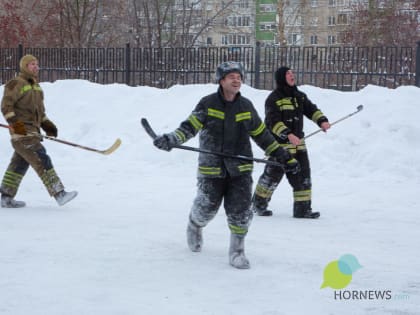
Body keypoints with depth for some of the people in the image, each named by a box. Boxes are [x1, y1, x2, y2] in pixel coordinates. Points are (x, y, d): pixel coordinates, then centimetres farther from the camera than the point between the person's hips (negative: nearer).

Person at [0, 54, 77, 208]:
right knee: (42, 161, -14)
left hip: (32, 131, 9)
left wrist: (47, 124, 14)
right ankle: (59, 194, -17)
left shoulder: (35, 85, 19)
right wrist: (15, 123, -22)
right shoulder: (16, 84, -8)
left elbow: (40, 109, 26)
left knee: (19, 165, 12)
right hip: (22, 132, -9)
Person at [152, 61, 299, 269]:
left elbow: (262, 135, 12)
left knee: (240, 212, -7)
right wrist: (170, 140, -28)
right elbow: (190, 126, -9)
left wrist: (284, 157, 12)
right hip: (211, 168, -2)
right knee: (206, 208, 9)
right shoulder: (207, 104, -5)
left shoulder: (246, 106, 4)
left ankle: (237, 251, 10)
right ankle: (194, 225, 45)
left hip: (240, 168, 2)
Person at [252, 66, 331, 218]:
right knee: (272, 176, 2)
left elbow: (311, 109, 9)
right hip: (279, 144, -7)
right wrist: (288, 135, -31)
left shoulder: (299, 96, 11)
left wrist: (322, 120, -10)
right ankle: (259, 204, 21)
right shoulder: (273, 99, -12)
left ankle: (302, 208, 11)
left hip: (298, 144, 7)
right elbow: (274, 122, -20)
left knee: (303, 176, 4)